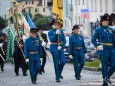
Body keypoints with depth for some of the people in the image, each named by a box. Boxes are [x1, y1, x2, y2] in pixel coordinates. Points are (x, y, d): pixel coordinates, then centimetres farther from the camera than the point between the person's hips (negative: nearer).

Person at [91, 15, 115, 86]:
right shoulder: (98, 30, 1)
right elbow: (93, 39, -1)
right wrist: (97, 46, -13)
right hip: (103, 50, -5)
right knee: (105, 66, -2)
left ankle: (107, 77, 22)